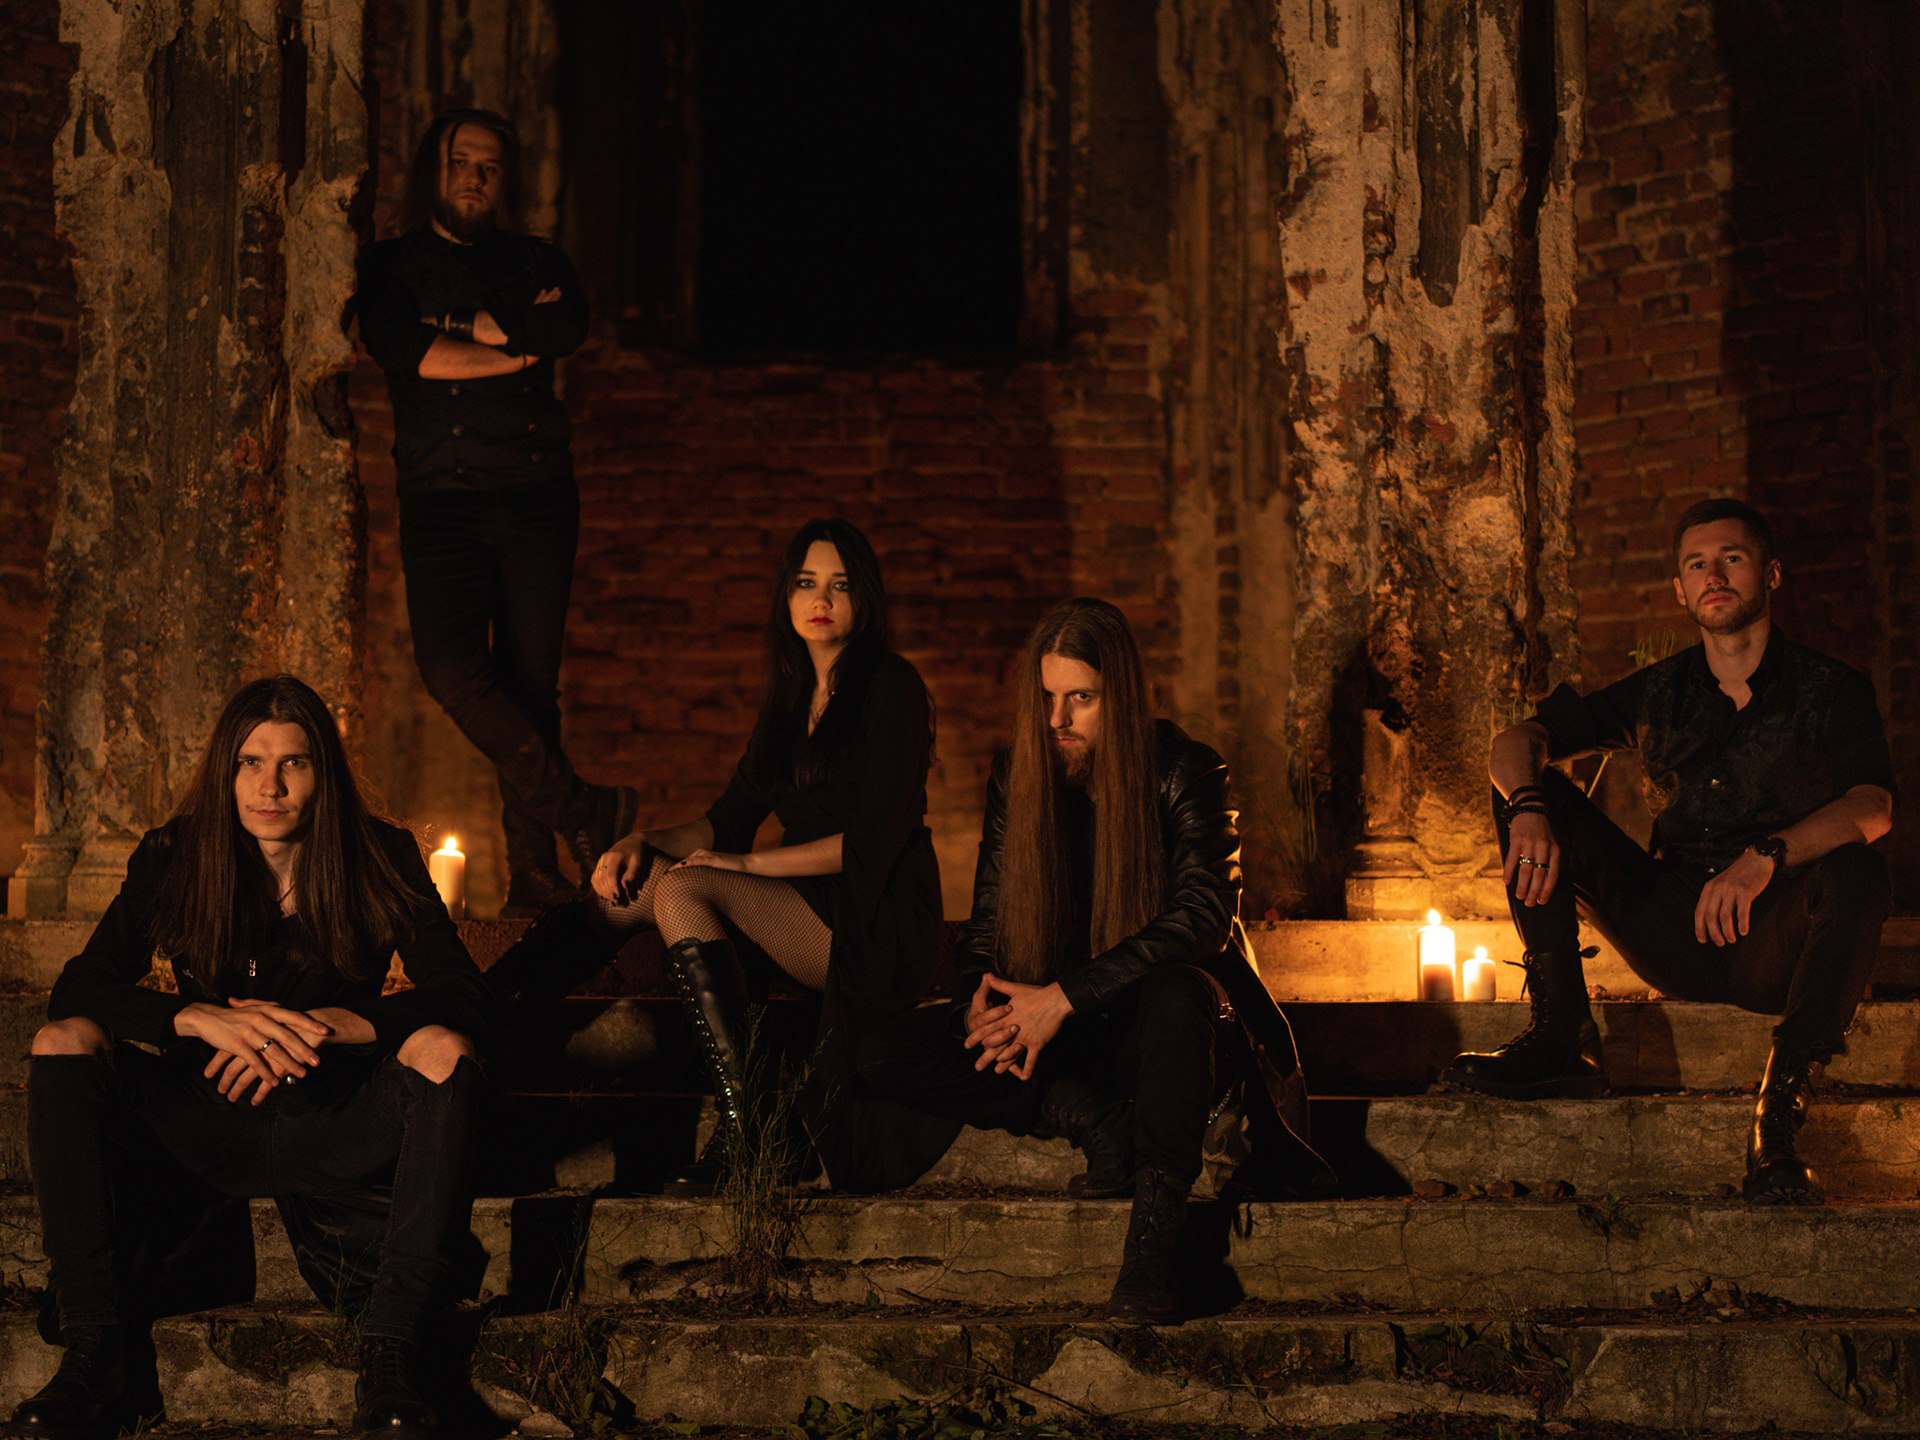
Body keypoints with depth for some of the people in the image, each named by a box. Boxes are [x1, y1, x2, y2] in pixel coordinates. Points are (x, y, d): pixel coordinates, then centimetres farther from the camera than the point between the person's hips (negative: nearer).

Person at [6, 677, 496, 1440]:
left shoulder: (380, 860, -4)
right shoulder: (172, 860, -1)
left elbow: (464, 997, -15)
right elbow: (78, 990, -10)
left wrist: (323, 1025, -30)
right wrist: (203, 1019, -29)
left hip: (336, 1131, -1)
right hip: (206, 1127, 2)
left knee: (442, 1052, -31)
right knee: (64, 1045, -22)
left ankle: (390, 1362, -33)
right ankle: (98, 1355, -27)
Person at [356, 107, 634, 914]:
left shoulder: (537, 264, 18)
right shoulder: (392, 267, 14)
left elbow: (569, 326, -5)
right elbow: (402, 350, -6)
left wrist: (473, 328, -2)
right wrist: (520, 342, -2)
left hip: (537, 493, 1)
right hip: (441, 496, -1)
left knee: (531, 679, -4)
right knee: (450, 665, -21)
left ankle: (534, 869, -1)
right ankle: (579, 812, -11)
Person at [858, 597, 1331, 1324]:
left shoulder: (1183, 772, -10)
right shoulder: (1016, 777, 3)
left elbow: (1203, 916, -22)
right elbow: (985, 925, 8)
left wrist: (1065, 997, -29)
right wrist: (985, 1002, -16)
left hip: (1151, 1028, -4)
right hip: (1058, 1040, 4)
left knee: (1175, 989, -42)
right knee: (888, 1056, -18)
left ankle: (1153, 1238, -40)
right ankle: (1095, 1121, -22)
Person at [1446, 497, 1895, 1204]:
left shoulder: (1829, 689, -2)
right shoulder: (1659, 693, 9)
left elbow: (1872, 806, -20)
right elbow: (1515, 741, 3)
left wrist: (1765, 856, -38)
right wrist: (1528, 810, -21)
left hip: (1774, 950, -3)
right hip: (1671, 940, 4)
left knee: (1857, 870, -36)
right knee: (1531, 790, -7)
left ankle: (1777, 1113, -38)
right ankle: (1561, 1035, -17)